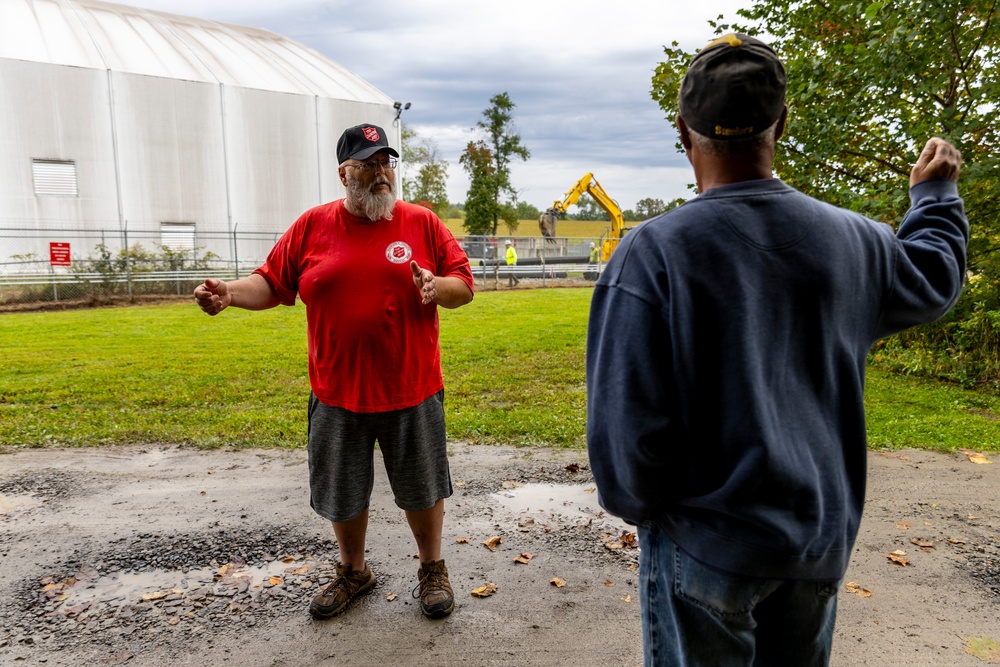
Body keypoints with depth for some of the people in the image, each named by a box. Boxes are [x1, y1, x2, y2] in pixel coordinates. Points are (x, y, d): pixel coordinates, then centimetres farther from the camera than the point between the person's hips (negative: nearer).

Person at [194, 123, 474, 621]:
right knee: (342, 493, 17)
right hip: (337, 393, 2)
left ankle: (432, 570, 36)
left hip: (412, 392, -1)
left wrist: (438, 287, -20)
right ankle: (353, 572, 41)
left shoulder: (421, 222, 0)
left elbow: (464, 285, 1)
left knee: (422, 489, 13)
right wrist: (230, 292, -12)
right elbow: (272, 282, 6)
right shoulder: (313, 225, 3)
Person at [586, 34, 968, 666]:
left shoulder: (653, 252, -22)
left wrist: (640, 507, -3)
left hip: (705, 547, -4)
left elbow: (627, 428, -24)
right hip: (822, 541, 5)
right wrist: (935, 192, 36)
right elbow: (935, 277, 18)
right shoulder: (850, 239, -6)